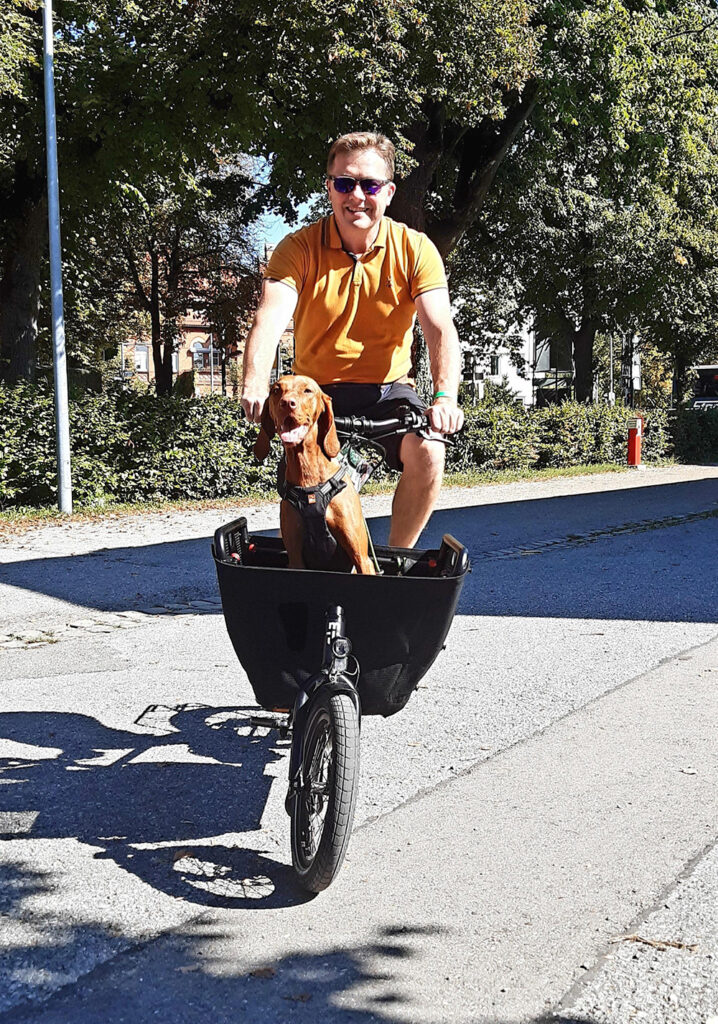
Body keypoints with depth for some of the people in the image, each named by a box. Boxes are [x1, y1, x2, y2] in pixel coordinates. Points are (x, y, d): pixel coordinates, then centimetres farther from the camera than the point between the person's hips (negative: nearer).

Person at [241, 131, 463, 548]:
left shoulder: (415, 249, -7)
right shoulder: (299, 248, -9)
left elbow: (440, 328, -18)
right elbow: (270, 319, -25)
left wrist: (445, 397, -38)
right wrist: (256, 385, -46)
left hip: (389, 388, 1)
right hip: (318, 388, 0)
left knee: (427, 454, -27)